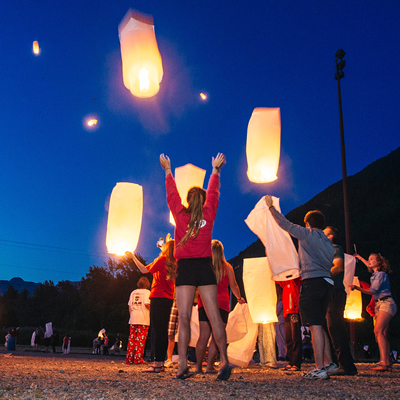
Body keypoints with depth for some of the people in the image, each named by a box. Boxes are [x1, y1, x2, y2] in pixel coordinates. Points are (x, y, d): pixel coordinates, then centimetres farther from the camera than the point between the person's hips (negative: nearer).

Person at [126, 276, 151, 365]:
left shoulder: (133, 292, 15)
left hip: (133, 318, 5)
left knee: (131, 338, 6)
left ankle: (129, 359, 6)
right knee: (141, 339, -3)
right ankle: (138, 358, -6)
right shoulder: (147, 292, -1)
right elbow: (147, 304, -13)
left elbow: (129, 305, 12)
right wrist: (152, 311, 3)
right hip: (143, 318, -5)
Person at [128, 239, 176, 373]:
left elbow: (145, 270, -4)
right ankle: (161, 363, 12)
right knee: (163, 331, 9)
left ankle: (158, 364, -12)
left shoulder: (162, 259, -5)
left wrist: (133, 257, 7)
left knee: (157, 330, -9)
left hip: (158, 297, -7)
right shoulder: (174, 264, 12)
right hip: (169, 299, 7)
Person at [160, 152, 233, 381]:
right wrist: (216, 169, 38)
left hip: (185, 268, -1)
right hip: (205, 267, 1)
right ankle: (224, 361, -1)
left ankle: (183, 365, -10)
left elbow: (172, 193, 19)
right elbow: (213, 192, 23)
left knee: (184, 316, -4)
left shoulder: (180, 214, 4)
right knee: (214, 315, 0)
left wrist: (168, 170, 34)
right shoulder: (209, 214, 7)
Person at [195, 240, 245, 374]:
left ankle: (198, 366, 3)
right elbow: (233, 286, 4)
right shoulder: (227, 267, 1)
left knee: (203, 336, 4)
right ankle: (210, 366, -2)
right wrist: (239, 298, 21)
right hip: (221, 304, -2)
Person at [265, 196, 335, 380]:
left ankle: (320, 369, -12)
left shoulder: (307, 234, 0)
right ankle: (329, 363, 16)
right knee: (320, 326, 15)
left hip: (312, 282, -8)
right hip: (326, 282, 8)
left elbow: (285, 224, 6)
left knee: (316, 326, -10)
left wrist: (271, 206, 17)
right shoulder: (328, 242, 21)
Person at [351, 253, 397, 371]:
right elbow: (369, 265, 41)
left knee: (378, 331, -22)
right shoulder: (376, 274, 18)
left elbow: (373, 290, -12)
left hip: (386, 303, -9)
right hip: (379, 304, 9)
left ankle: (384, 363, -31)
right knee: (383, 334, 0)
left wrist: (357, 288, -15)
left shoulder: (381, 274, -7)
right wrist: (359, 257, 51)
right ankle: (387, 363, -4)